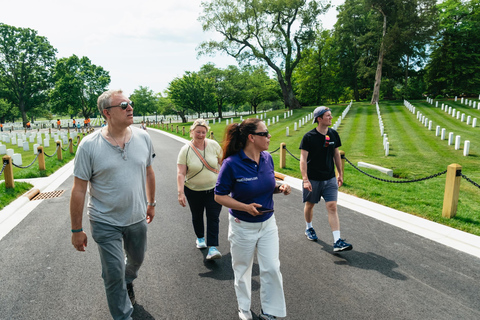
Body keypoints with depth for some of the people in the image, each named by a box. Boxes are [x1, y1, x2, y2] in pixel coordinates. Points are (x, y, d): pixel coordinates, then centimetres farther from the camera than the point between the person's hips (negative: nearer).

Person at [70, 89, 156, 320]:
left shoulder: (143, 138, -5)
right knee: (113, 275, 6)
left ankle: (128, 282, 59)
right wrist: (77, 230, -8)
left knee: (136, 260, 25)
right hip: (105, 223, -4)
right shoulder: (89, 145, -15)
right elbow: (79, 190, -11)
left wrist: (151, 203, 14)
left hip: (137, 219, 4)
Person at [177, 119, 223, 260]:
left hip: (214, 189, 0)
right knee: (197, 216, 17)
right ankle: (200, 238, 42)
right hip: (193, 190, 0)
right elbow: (180, 173, -14)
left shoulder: (213, 145, -6)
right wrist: (180, 193, -22)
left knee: (213, 217, -4)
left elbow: (224, 162, 4)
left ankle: (212, 248, 1)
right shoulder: (185, 150, -10)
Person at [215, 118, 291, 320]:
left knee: (272, 268, 7)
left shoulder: (267, 158, -5)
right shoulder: (232, 163, -22)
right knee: (242, 269, 18)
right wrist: (246, 207, -27)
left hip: (268, 223, 4)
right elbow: (219, 196, -16)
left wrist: (280, 188, -11)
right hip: (243, 226, -4)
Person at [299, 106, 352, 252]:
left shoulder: (333, 134, 4)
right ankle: (309, 228, 40)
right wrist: (305, 179, -19)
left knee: (332, 207, -4)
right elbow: (303, 159, -12)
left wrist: (340, 173, 16)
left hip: (330, 178, 3)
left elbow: (336, 155, 14)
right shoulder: (309, 137, -11)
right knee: (310, 204, 13)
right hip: (313, 178, -3)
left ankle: (337, 241, -3)